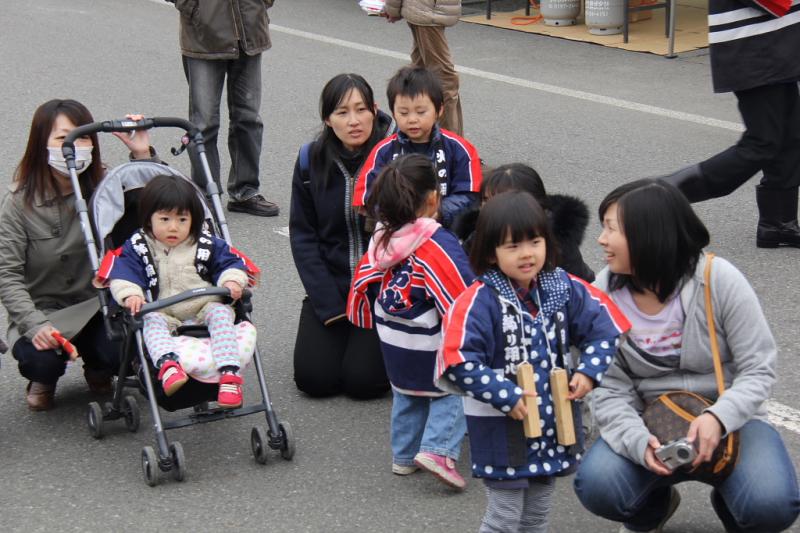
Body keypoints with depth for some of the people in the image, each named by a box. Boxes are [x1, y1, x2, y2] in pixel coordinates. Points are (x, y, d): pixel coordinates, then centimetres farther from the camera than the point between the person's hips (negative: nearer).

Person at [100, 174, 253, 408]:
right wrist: (130, 294, -29)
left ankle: (229, 373, -39)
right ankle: (167, 364, -56)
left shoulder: (206, 244, 6)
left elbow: (230, 261, 8)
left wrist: (232, 281, -14)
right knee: (151, 321, -30)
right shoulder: (137, 247, 2)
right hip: (163, 313, -1)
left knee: (220, 313, -27)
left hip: (203, 308, 1)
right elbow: (122, 271, -9)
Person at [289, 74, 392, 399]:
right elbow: (303, 236, 0)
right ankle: (339, 332, 22)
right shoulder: (311, 161, -2)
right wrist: (330, 307, -9)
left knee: (363, 379, -16)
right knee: (315, 379, -10)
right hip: (332, 286, 3)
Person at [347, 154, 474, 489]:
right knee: (451, 391, 11)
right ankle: (438, 450, -5)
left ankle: (404, 456, 33)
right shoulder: (439, 244, -23)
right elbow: (462, 298, -22)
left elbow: (365, 283, 8)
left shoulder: (382, 237, -3)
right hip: (428, 346, -7)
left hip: (392, 345, 7)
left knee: (406, 395, 26)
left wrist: (375, 322, 24)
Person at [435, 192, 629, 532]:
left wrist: (589, 371, -10)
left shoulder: (564, 289, -2)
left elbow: (603, 328, 5)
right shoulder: (479, 301, -18)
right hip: (502, 428, -6)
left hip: (552, 424, 6)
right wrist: (506, 397, -24)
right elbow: (460, 363, -24)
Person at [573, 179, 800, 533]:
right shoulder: (604, 293, -10)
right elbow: (610, 389, -10)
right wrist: (639, 442, -29)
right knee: (596, 486, -27)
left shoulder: (718, 280, -17)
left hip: (728, 420, -2)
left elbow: (758, 369, -13)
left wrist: (718, 418, -31)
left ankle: (729, 503, 11)